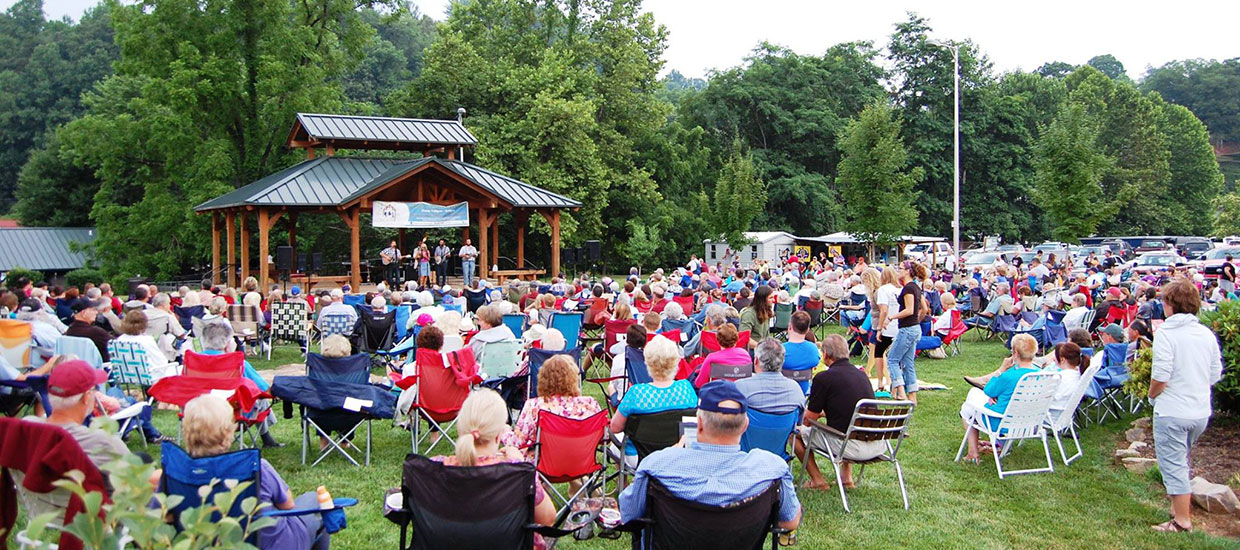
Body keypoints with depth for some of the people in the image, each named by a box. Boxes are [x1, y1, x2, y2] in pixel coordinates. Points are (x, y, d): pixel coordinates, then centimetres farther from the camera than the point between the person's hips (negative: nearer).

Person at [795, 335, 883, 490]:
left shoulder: (823, 378, -7)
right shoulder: (861, 374, 13)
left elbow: (808, 420, 0)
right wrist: (824, 413, 40)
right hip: (878, 446, 7)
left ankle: (818, 481, 15)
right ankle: (847, 477, 30)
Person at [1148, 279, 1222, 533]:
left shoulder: (1166, 333, -16)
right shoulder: (1207, 334, 4)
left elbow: (1160, 376, -20)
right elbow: (1216, 374, 9)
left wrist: (1152, 395, -2)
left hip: (1172, 412, -7)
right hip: (1201, 411, 7)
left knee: (1173, 464, 3)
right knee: (1181, 462, 24)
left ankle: (1181, 521, 9)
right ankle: (1181, 508, 34)